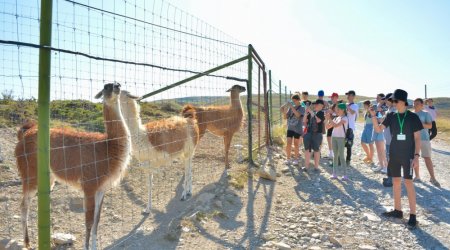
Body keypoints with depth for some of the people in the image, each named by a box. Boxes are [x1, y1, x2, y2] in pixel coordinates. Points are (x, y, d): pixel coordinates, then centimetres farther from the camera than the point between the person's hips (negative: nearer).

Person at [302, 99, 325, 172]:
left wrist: (311, 112, -17)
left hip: (317, 134, -4)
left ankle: (316, 166, 14)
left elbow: (318, 120, -21)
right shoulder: (310, 113, 9)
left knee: (316, 150, 4)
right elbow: (304, 121, 6)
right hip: (308, 133, 4)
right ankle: (306, 166, 15)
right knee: (307, 150, 7)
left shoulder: (322, 113, -4)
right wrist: (306, 112, -6)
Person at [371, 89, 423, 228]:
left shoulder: (413, 117, -5)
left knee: (408, 182, -6)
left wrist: (416, 155, -11)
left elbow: (417, 138, -4)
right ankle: (397, 210, 22)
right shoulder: (391, 116, 5)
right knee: (396, 181, 10)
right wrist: (373, 116, -12)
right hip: (394, 154, 4)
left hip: (408, 154, -4)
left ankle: (413, 215, 0)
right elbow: (378, 129, 1)